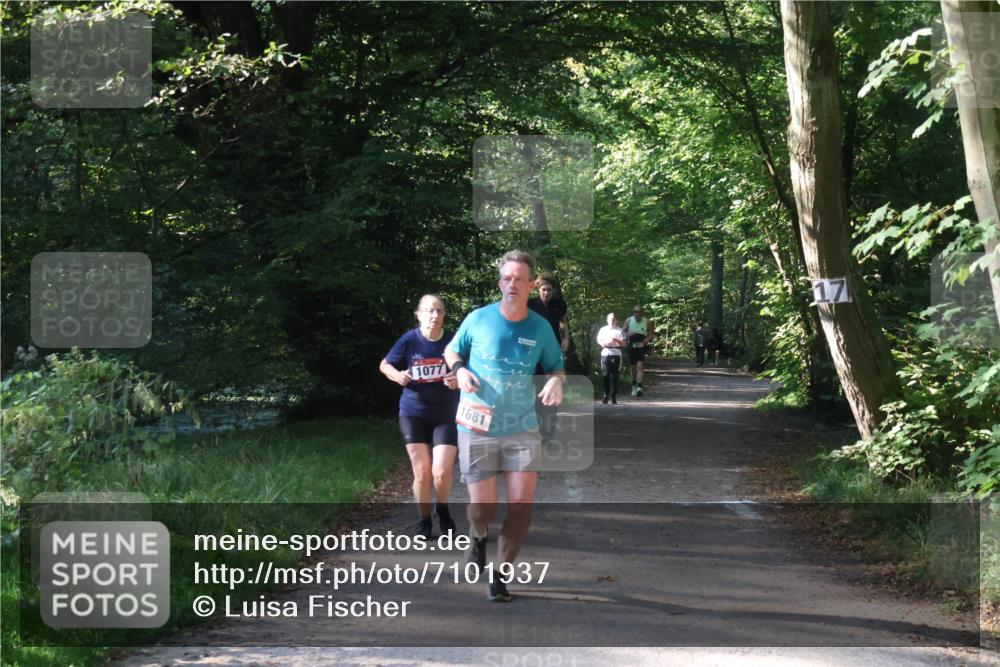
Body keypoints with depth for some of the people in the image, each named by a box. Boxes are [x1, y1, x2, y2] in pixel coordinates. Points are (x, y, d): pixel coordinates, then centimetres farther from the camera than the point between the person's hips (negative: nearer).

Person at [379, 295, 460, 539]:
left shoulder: (452, 341, -9)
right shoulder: (409, 340, -9)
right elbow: (385, 365, 4)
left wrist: (459, 380, -18)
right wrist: (398, 376, -17)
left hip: (446, 415, 0)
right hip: (413, 414, 0)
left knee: (442, 472, -9)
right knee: (422, 472, 2)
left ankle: (442, 509, 23)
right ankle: (424, 520, 23)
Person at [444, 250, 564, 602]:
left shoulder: (541, 328, 0)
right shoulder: (478, 319, -4)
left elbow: (555, 366, 12)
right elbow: (451, 350, 11)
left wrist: (556, 381, -11)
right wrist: (459, 369, -11)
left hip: (522, 428, 1)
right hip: (477, 429, -1)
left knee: (522, 502, -9)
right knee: (483, 506, -3)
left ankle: (502, 575, 10)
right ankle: (478, 536, 36)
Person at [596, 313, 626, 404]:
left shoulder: (619, 331, 7)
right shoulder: (603, 330, 15)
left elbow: (624, 343, 2)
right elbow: (599, 340, 16)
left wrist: (616, 340, -14)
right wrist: (604, 343, -4)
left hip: (616, 354, -2)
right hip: (605, 353, 2)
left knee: (614, 376, -3)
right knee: (605, 375, -2)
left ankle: (614, 396, 0)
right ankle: (606, 395, 5)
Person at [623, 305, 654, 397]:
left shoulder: (646, 322, -3)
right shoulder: (628, 321, -1)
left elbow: (651, 333, 9)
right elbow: (623, 332, 6)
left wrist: (646, 339, -10)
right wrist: (628, 334, -17)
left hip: (641, 346, -2)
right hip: (631, 345, 2)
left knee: (640, 366, -16)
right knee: (633, 367, 11)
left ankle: (639, 387, -21)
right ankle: (634, 386, 30)